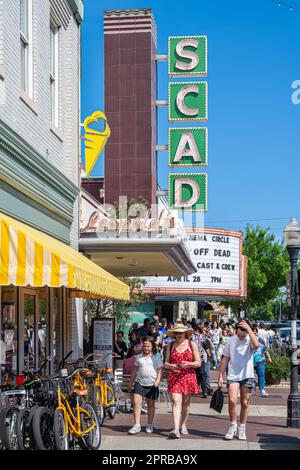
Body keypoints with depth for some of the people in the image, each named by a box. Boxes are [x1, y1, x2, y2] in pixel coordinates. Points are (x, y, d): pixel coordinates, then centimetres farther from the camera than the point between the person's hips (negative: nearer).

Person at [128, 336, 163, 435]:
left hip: (152, 384, -1)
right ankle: (137, 425, -13)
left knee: (150, 404, 9)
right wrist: (130, 383, 17)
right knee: (136, 402, -14)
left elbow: (159, 370, 0)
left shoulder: (157, 358, 3)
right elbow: (135, 371, 16)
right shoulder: (139, 357, 10)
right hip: (139, 382, 1)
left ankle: (149, 425, 22)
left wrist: (158, 380, -16)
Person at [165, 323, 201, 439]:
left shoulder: (191, 344, 4)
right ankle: (176, 429, -20)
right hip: (174, 377, 0)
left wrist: (188, 364, -17)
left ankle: (183, 426, 27)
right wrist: (171, 366, -13)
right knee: (176, 402, -12)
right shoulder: (170, 346, 9)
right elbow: (166, 363, 9)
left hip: (188, 376, 0)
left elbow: (198, 363, 1)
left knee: (185, 403, 8)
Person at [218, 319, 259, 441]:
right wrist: (220, 375, 7)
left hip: (247, 376, 0)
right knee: (232, 400, -17)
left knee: (245, 404, 6)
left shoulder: (249, 340, -2)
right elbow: (225, 359, 10)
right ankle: (233, 426, 2)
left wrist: (248, 328, -23)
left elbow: (256, 344, -28)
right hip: (233, 375, 0)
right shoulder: (231, 340, 4)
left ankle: (242, 429, 21)